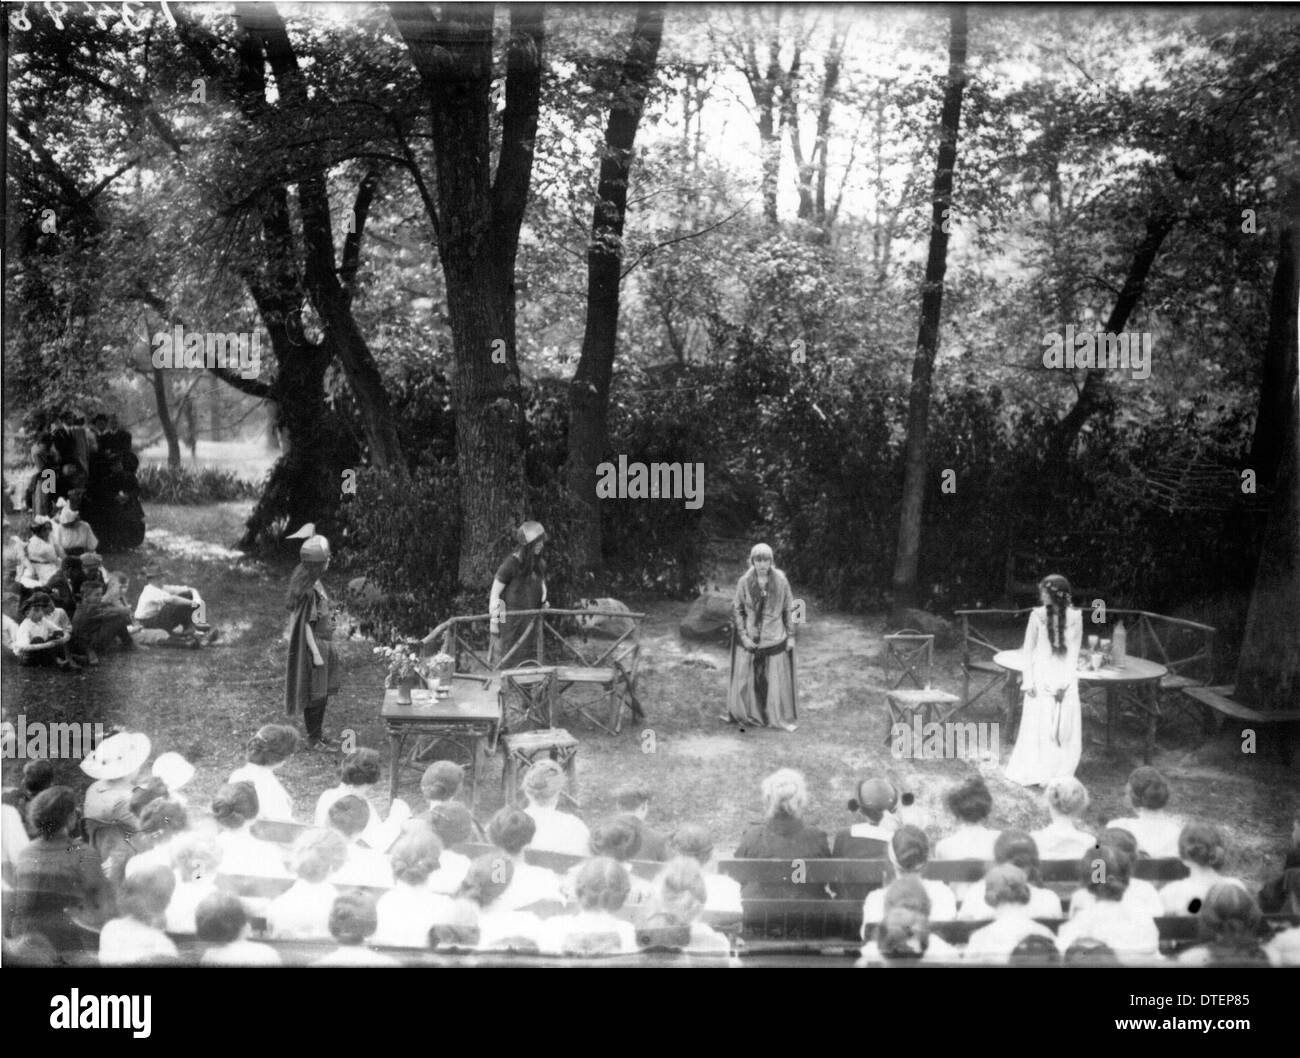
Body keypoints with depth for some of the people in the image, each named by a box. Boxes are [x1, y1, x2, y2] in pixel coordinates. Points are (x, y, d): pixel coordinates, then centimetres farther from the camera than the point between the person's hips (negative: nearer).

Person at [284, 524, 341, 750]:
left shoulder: (313, 581, 4)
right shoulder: (308, 590, -23)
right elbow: (306, 624, -21)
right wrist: (316, 653, -18)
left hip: (323, 643, 9)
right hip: (314, 644, -9)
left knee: (322, 693, 17)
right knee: (315, 693, 2)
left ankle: (318, 734, 28)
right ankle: (314, 739, 12)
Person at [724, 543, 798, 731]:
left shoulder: (781, 581, -8)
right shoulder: (744, 582, -8)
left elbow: (788, 609, 0)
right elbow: (737, 610, -2)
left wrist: (791, 636, 0)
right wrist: (743, 636, -9)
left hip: (774, 637, 0)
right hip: (749, 637, 0)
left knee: (778, 677, 5)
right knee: (744, 675, 8)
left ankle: (782, 717, 18)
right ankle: (743, 715, 23)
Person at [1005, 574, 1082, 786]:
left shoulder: (1074, 617, -4)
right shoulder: (1038, 615, -6)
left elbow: (1073, 652, 0)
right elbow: (1028, 650, -1)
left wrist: (1064, 683, -7)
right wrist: (1028, 680, -6)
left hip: (1065, 679, 1)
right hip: (1041, 678, -1)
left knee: (1064, 726, 3)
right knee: (1037, 725, 1)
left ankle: (1058, 774, 13)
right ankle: (1033, 774, 11)